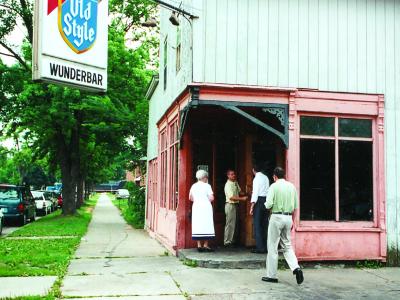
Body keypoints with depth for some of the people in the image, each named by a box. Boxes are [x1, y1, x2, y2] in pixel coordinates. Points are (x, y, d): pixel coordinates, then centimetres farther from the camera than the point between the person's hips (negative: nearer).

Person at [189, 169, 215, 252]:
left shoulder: (193, 186, 8)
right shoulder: (207, 186, -7)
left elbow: (190, 198, 14)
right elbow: (211, 198, -12)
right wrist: (207, 199, 8)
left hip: (196, 207, 5)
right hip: (205, 207, -5)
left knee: (197, 226, 6)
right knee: (206, 226, 0)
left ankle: (199, 245, 7)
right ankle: (205, 245, 0)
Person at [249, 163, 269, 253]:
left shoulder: (257, 178, -9)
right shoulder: (266, 178, 12)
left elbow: (255, 193, -14)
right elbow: (267, 190, 11)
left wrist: (252, 207, -14)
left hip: (259, 201, -7)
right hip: (266, 200, 7)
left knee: (257, 225, -2)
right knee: (264, 225, 12)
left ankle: (260, 247, -2)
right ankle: (265, 247, 16)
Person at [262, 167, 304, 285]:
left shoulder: (274, 186, -8)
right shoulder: (292, 186, 8)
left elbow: (268, 205, -15)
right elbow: (295, 206, 10)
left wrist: (267, 206, 9)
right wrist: (292, 221, 18)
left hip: (277, 217, -5)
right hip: (288, 217, 5)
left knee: (272, 247, 4)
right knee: (287, 245, 15)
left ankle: (271, 275, 9)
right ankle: (296, 268, -5)